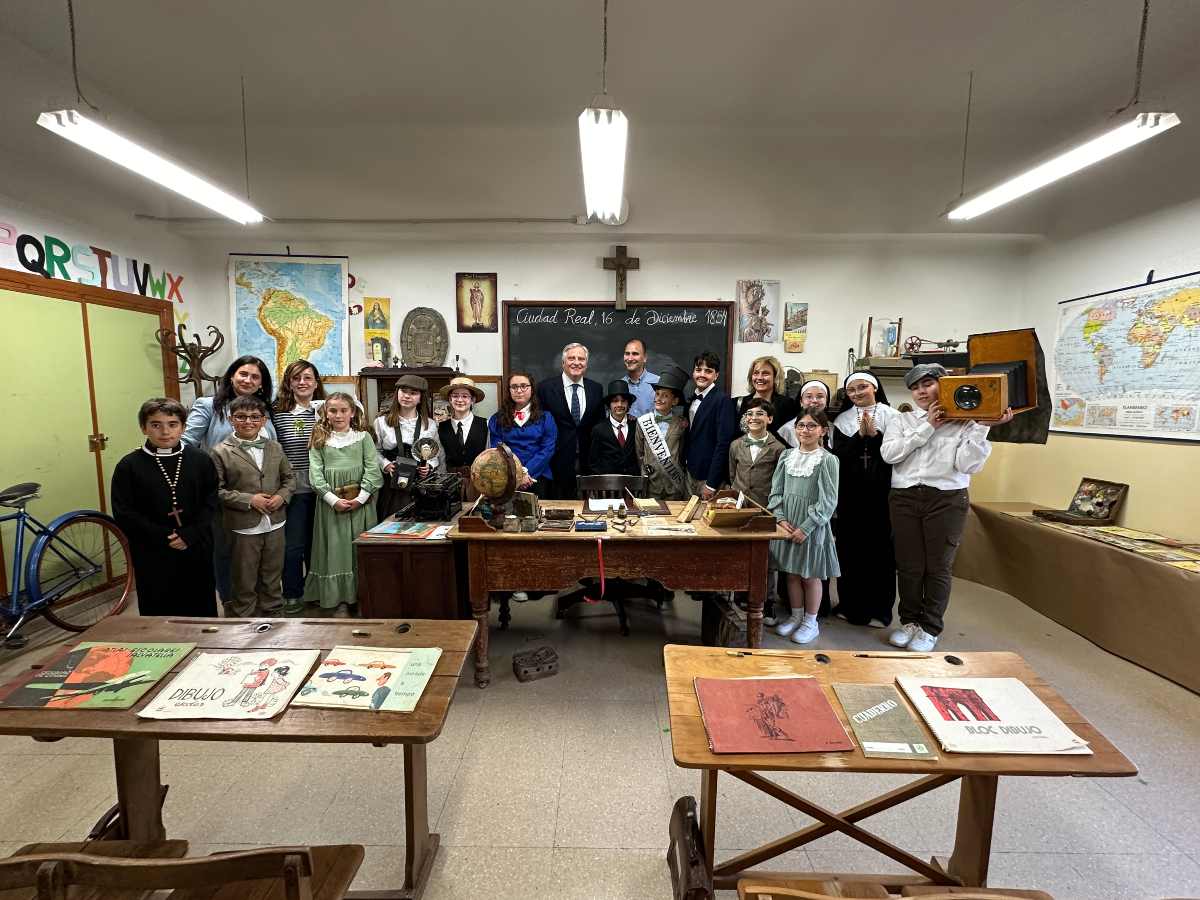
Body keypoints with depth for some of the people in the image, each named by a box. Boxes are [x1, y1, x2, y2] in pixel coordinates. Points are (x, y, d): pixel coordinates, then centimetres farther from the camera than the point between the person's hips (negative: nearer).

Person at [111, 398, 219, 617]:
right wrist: (163, 537, -13)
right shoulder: (129, 466, -2)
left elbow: (210, 503, 1)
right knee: (159, 614, 7)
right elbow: (124, 514, -4)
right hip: (153, 556, -1)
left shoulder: (200, 460, 2)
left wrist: (189, 535, -12)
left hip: (196, 552, 1)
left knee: (202, 610, 9)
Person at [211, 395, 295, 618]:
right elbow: (217, 490, -9)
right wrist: (248, 500, -17)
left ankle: (273, 616, 32)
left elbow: (289, 477, 12)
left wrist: (282, 496, -6)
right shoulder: (221, 452, -6)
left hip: (275, 524, 4)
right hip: (244, 528, -4)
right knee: (244, 583, 9)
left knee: (273, 579, 17)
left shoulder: (275, 447, 7)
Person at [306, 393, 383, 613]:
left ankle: (358, 595, 13)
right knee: (332, 546, 4)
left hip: (360, 502, 0)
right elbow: (316, 473, -1)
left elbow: (372, 470, -2)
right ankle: (330, 595, 14)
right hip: (331, 502, 0)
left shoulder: (363, 437, 4)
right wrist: (333, 499, -12)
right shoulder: (319, 440, 6)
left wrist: (360, 498, -12)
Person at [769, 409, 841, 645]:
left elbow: (828, 501, -12)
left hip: (812, 526, -4)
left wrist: (805, 528, -16)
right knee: (792, 573, 14)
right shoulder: (787, 455, 5)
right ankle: (796, 616, 31)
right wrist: (781, 518, -7)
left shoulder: (828, 460, -8)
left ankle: (811, 622, 24)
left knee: (810, 576, 7)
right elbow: (776, 491, 6)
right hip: (787, 524, 4)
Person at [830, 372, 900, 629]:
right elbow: (838, 454, -3)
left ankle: (878, 608, 14)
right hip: (851, 493, 2)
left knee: (880, 547, 2)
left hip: (881, 491, -2)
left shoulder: (891, 415, 3)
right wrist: (859, 435, -15)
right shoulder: (843, 419, 8)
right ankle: (850, 605, 18)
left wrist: (875, 434, -16)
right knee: (850, 547, 5)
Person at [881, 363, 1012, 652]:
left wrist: (982, 428, -14)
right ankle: (909, 621, 25)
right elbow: (889, 453, -7)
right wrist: (927, 427, -7)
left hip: (947, 500, -1)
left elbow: (967, 465, -8)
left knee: (938, 567, 7)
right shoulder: (901, 420, 9)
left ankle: (930, 628, 21)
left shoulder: (964, 423, 3)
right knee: (909, 565, 8)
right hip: (904, 498, 2)